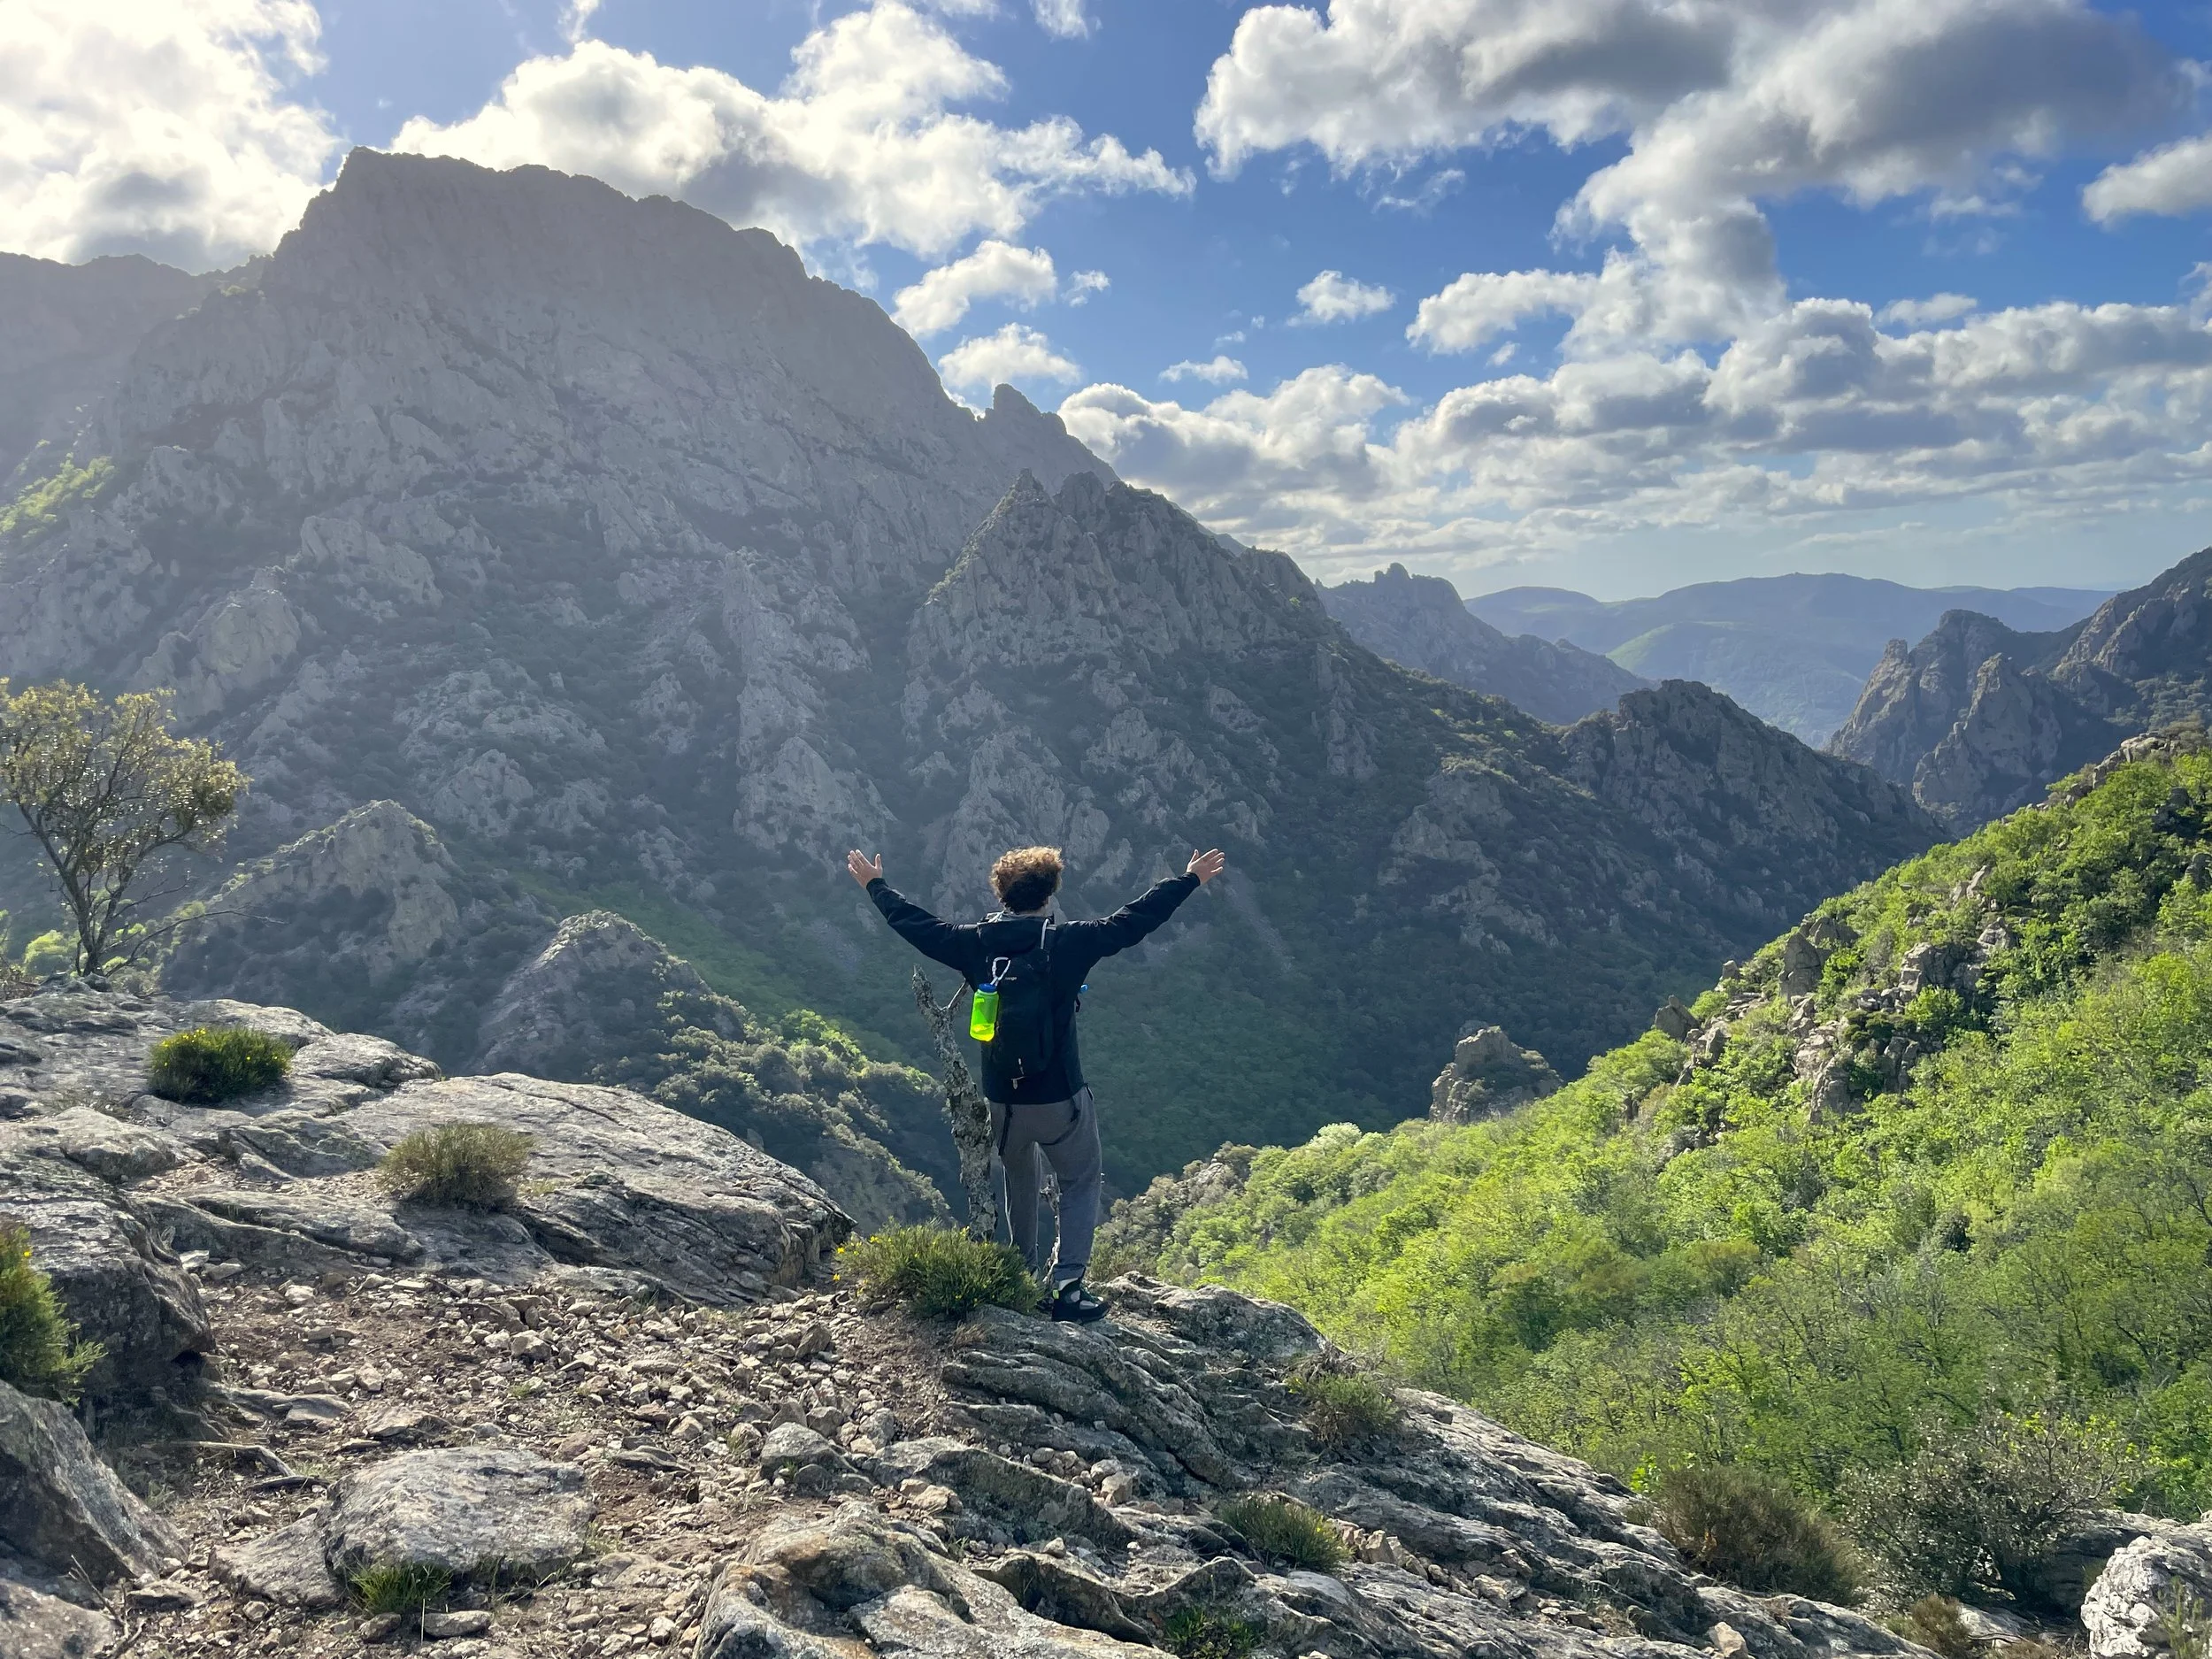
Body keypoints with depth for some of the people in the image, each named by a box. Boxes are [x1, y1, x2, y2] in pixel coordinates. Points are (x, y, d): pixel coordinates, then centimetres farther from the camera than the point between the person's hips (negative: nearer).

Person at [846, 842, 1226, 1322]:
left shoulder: (976, 943, -4)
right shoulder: (1066, 942, -13)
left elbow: (915, 923, 10)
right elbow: (1135, 920, -8)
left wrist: (875, 884, 26)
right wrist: (1190, 880, 3)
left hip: (1002, 1098, 4)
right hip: (1060, 1098, -4)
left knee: (1020, 1184, 26)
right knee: (1081, 1184, 13)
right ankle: (1067, 1285, 0)